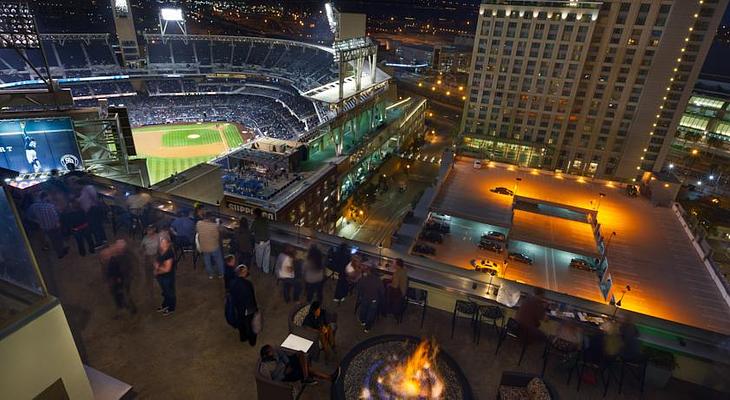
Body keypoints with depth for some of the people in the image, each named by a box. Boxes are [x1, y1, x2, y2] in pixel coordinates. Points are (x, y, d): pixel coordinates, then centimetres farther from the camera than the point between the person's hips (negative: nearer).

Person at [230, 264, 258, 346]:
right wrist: (255, 307, -8)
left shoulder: (233, 283, -14)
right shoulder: (248, 283, -31)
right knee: (249, 324, 17)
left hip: (238, 308, 5)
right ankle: (252, 341, 36)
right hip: (248, 308, -4)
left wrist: (236, 305, 14)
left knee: (241, 323, 27)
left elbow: (232, 296, -1)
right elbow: (252, 297, -23)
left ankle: (243, 337, 48)